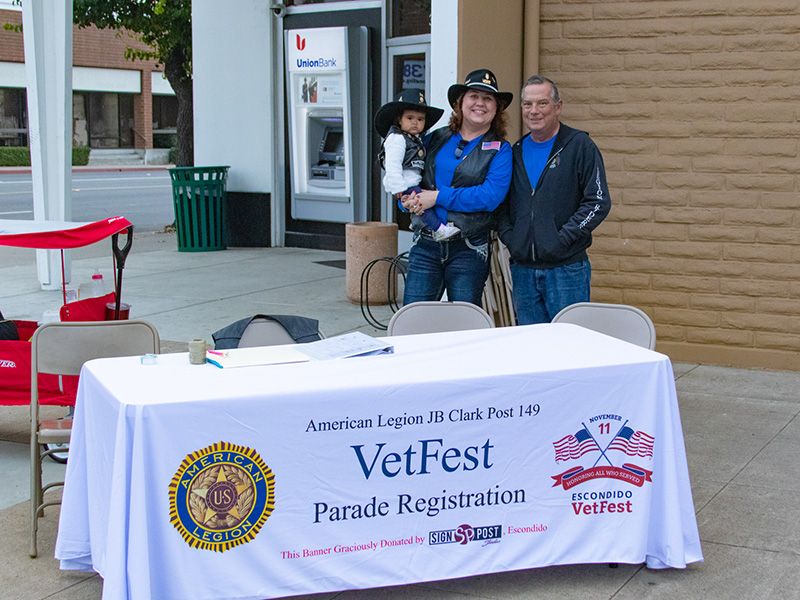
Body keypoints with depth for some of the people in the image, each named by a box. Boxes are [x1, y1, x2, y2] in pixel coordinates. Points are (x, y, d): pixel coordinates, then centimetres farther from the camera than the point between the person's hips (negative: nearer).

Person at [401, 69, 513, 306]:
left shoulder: (499, 150, 1)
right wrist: (409, 198, -8)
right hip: (425, 245, 2)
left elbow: (491, 196, -14)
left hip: (469, 250, -2)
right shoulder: (435, 139, 12)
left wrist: (438, 197, -15)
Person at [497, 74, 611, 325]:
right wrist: (508, 236, -1)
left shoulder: (580, 146, -3)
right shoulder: (517, 152, 12)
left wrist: (563, 238, -15)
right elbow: (502, 205, 17)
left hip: (567, 268, -5)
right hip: (522, 269, 5)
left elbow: (599, 202, -8)